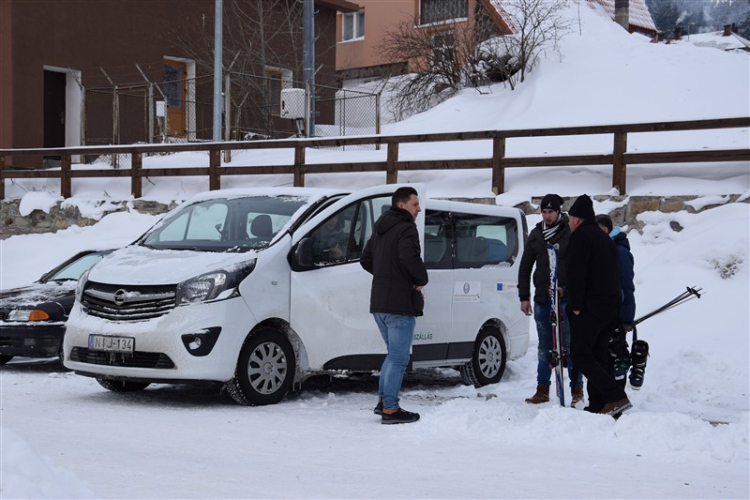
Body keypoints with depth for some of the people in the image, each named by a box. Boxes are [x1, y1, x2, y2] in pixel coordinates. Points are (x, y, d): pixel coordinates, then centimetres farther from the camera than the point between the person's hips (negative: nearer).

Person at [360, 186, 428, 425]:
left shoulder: (380, 230, 17)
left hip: (379, 302, 9)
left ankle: (383, 400, 23)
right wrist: (421, 280, -13)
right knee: (398, 357, -2)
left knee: (394, 353, 21)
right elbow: (410, 257, -30)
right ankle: (389, 409, 1)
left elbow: (366, 260, 23)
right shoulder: (405, 229, -13)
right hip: (399, 304, -9)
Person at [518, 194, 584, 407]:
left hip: (566, 299, -5)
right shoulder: (536, 235, 12)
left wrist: (565, 289, -16)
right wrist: (524, 297, 11)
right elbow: (525, 267, 17)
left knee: (570, 345, -5)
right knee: (544, 346, 9)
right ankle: (542, 390, 14)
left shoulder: (571, 234, -2)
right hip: (542, 299, 5)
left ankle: (577, 389, 1)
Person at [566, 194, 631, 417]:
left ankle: (616, 397, -18)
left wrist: (576, 305, -14)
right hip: (611, 307, 9)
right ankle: (599, 404, 7)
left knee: (580, 354, -8)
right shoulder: (604, 238, 22)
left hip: (590, 307, -9)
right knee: (599, 354, 10)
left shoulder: (580, 236, -7)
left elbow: (576, 273, -16)